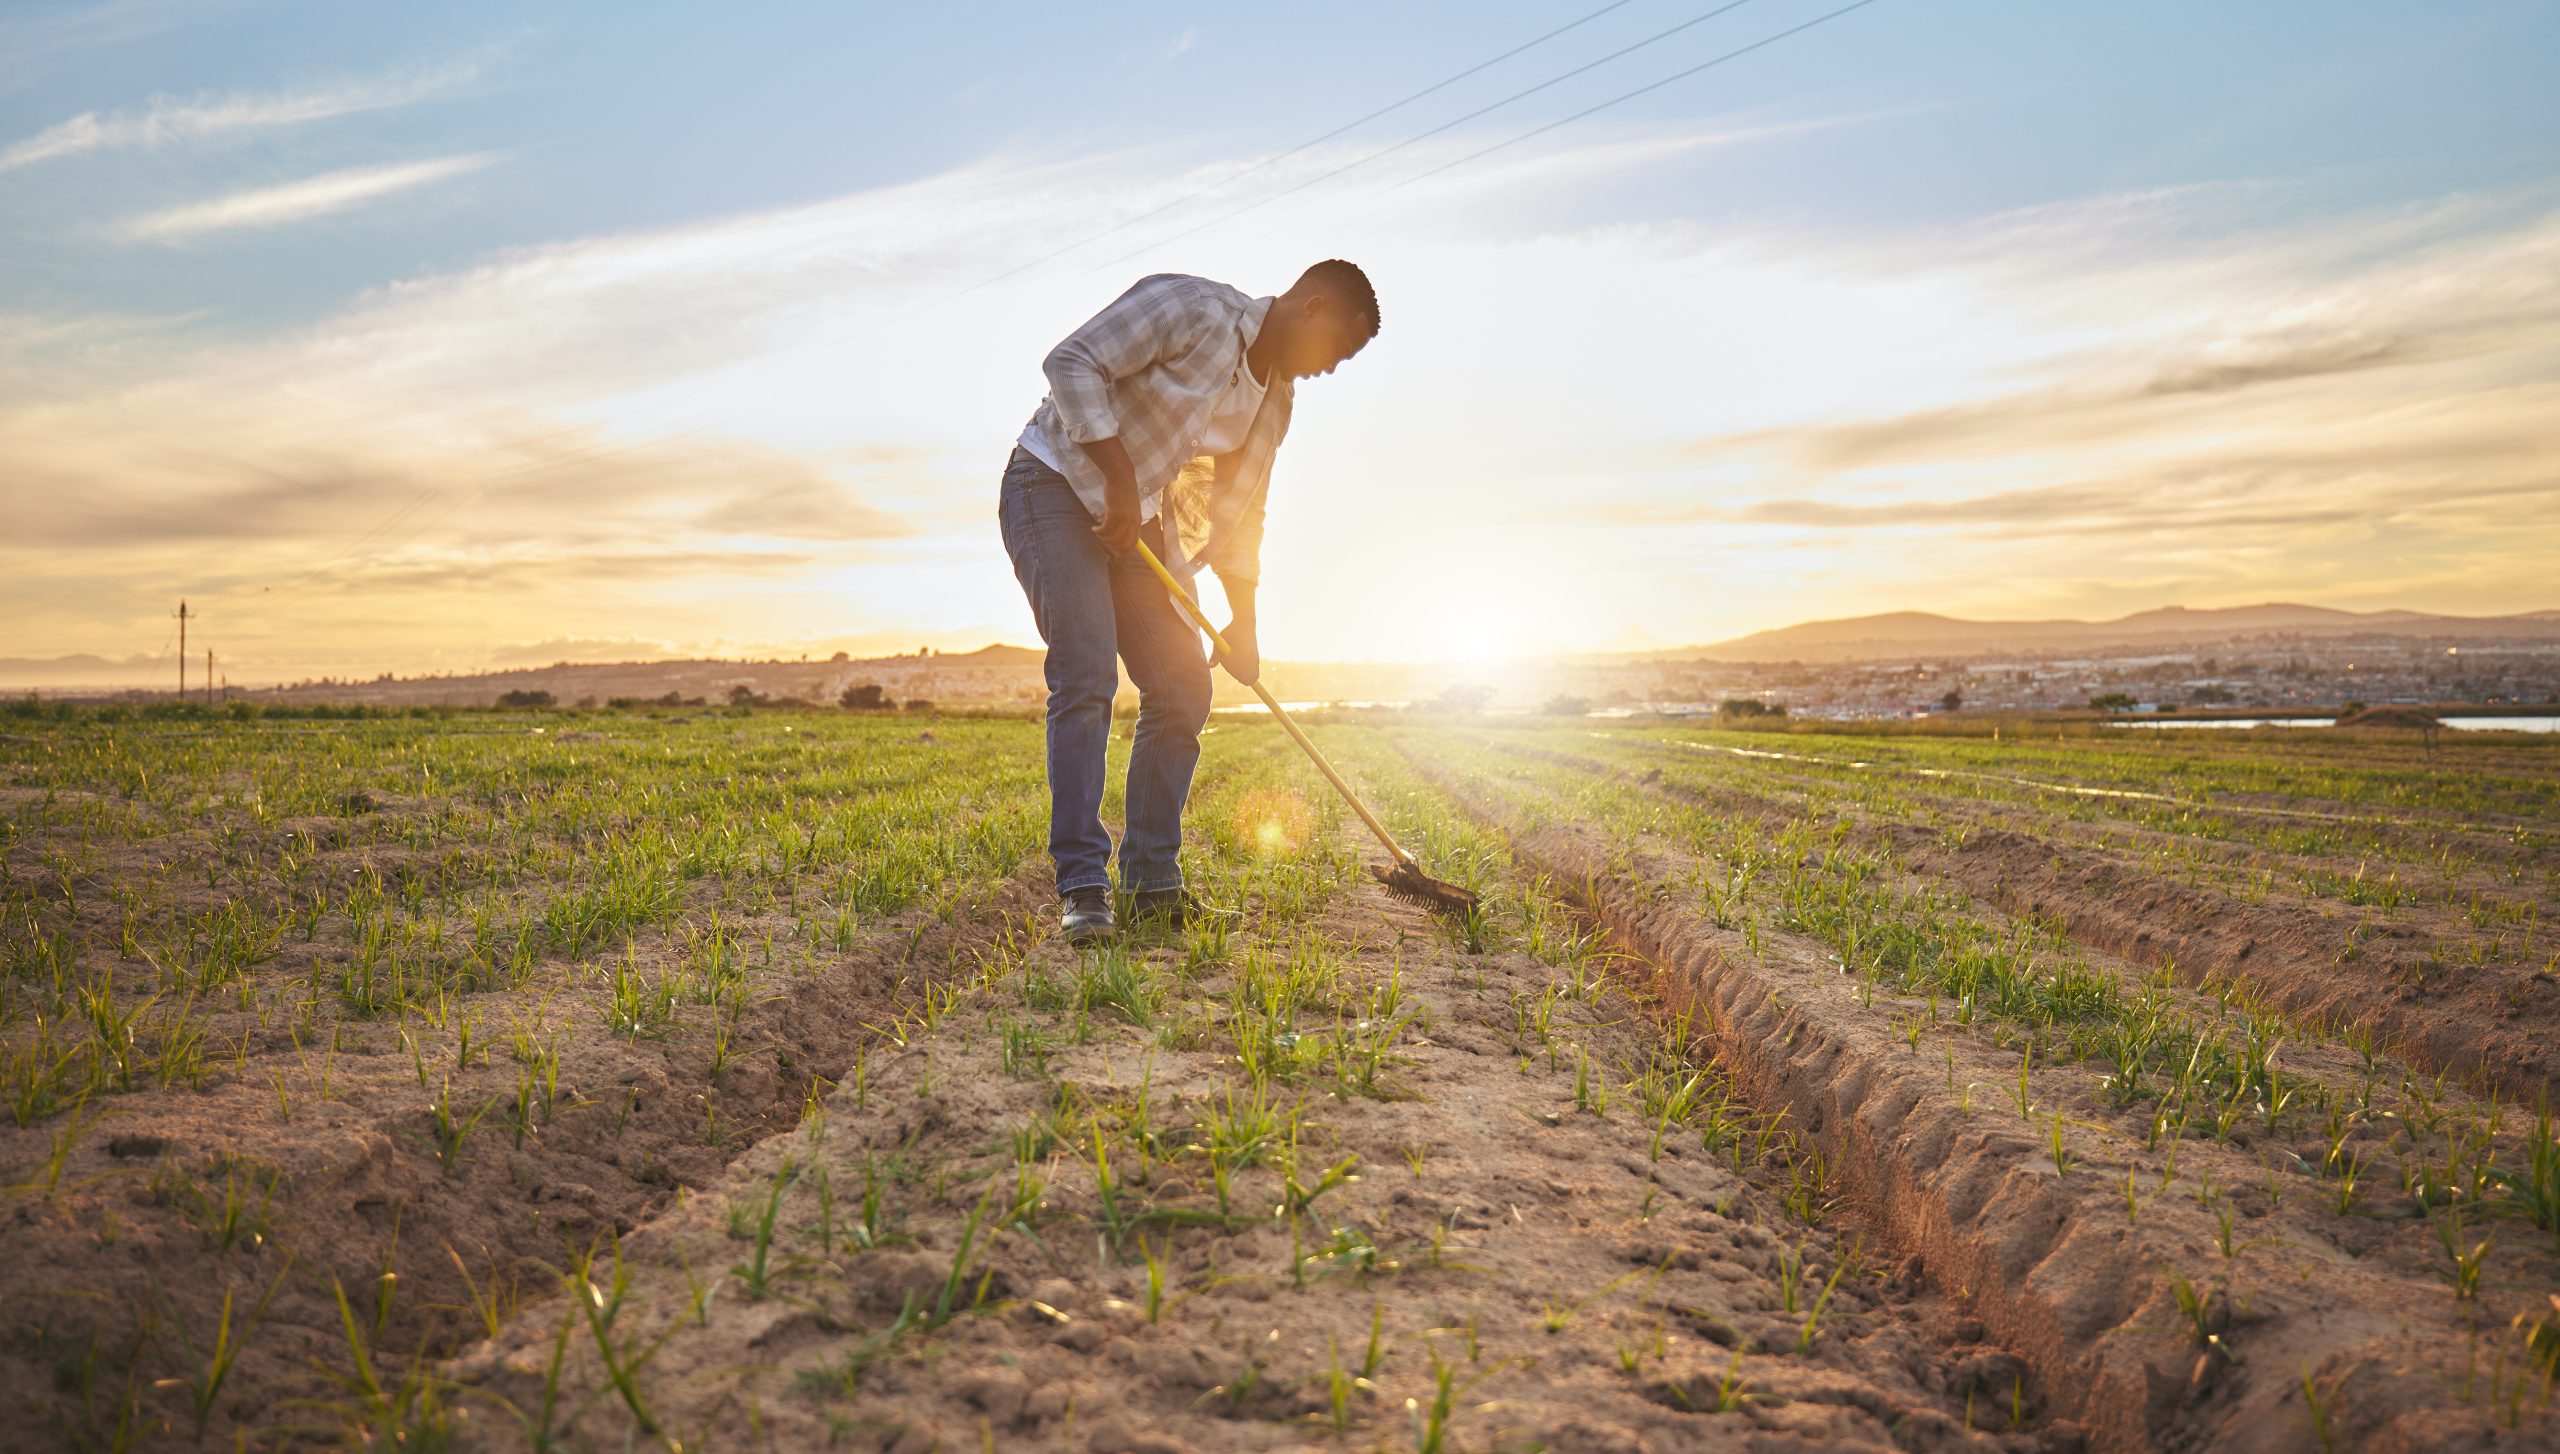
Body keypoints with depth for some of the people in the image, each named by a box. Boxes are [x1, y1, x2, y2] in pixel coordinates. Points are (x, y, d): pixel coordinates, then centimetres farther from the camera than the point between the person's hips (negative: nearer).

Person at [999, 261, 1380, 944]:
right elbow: (1071, 362, -21)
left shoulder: (1276, 398, 8)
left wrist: (1244, 621, 13)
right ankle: (1082, 887, -17)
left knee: (1183, 688, 0)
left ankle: (1152, 883, 8)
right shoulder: (1194, 308, -16)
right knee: (1086, 675, -21)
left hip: (1136, 520, 8)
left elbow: (1237, 514, 16)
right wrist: (1120, 477, -24)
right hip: (1054, 484, -8)